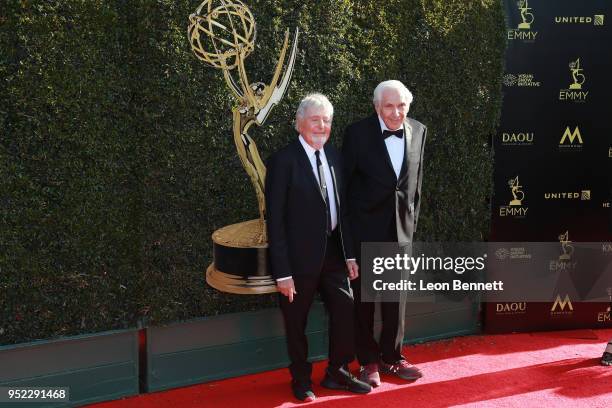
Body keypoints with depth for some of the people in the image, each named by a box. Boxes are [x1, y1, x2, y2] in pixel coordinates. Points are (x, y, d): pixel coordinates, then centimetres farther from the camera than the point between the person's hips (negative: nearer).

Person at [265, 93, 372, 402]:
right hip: (299, 257, -5)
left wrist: (349, 253, 6)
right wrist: (282, 272, -16)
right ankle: (301, 380, 33)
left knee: (346, 313, 10)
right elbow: (275, 220, -14)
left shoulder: (333, 156, 6)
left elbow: (342, 208, 10)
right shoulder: (283, 160, -13)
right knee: (296, 324, 11)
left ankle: (336, 373, 32)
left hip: (332, 252, 6)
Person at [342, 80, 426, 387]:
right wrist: (347, 228, -5)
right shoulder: (358, 132, -11)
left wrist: (412, 220, 9)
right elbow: (345, 181, -6)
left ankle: (391, 357, 28)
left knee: (396, 296, 12)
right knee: (363, 296, 8)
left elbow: (416, 181, 9)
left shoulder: (418, 131, 1)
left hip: (401, 228, 3)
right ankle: (368, 361, 23)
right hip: (366, 229, -3)